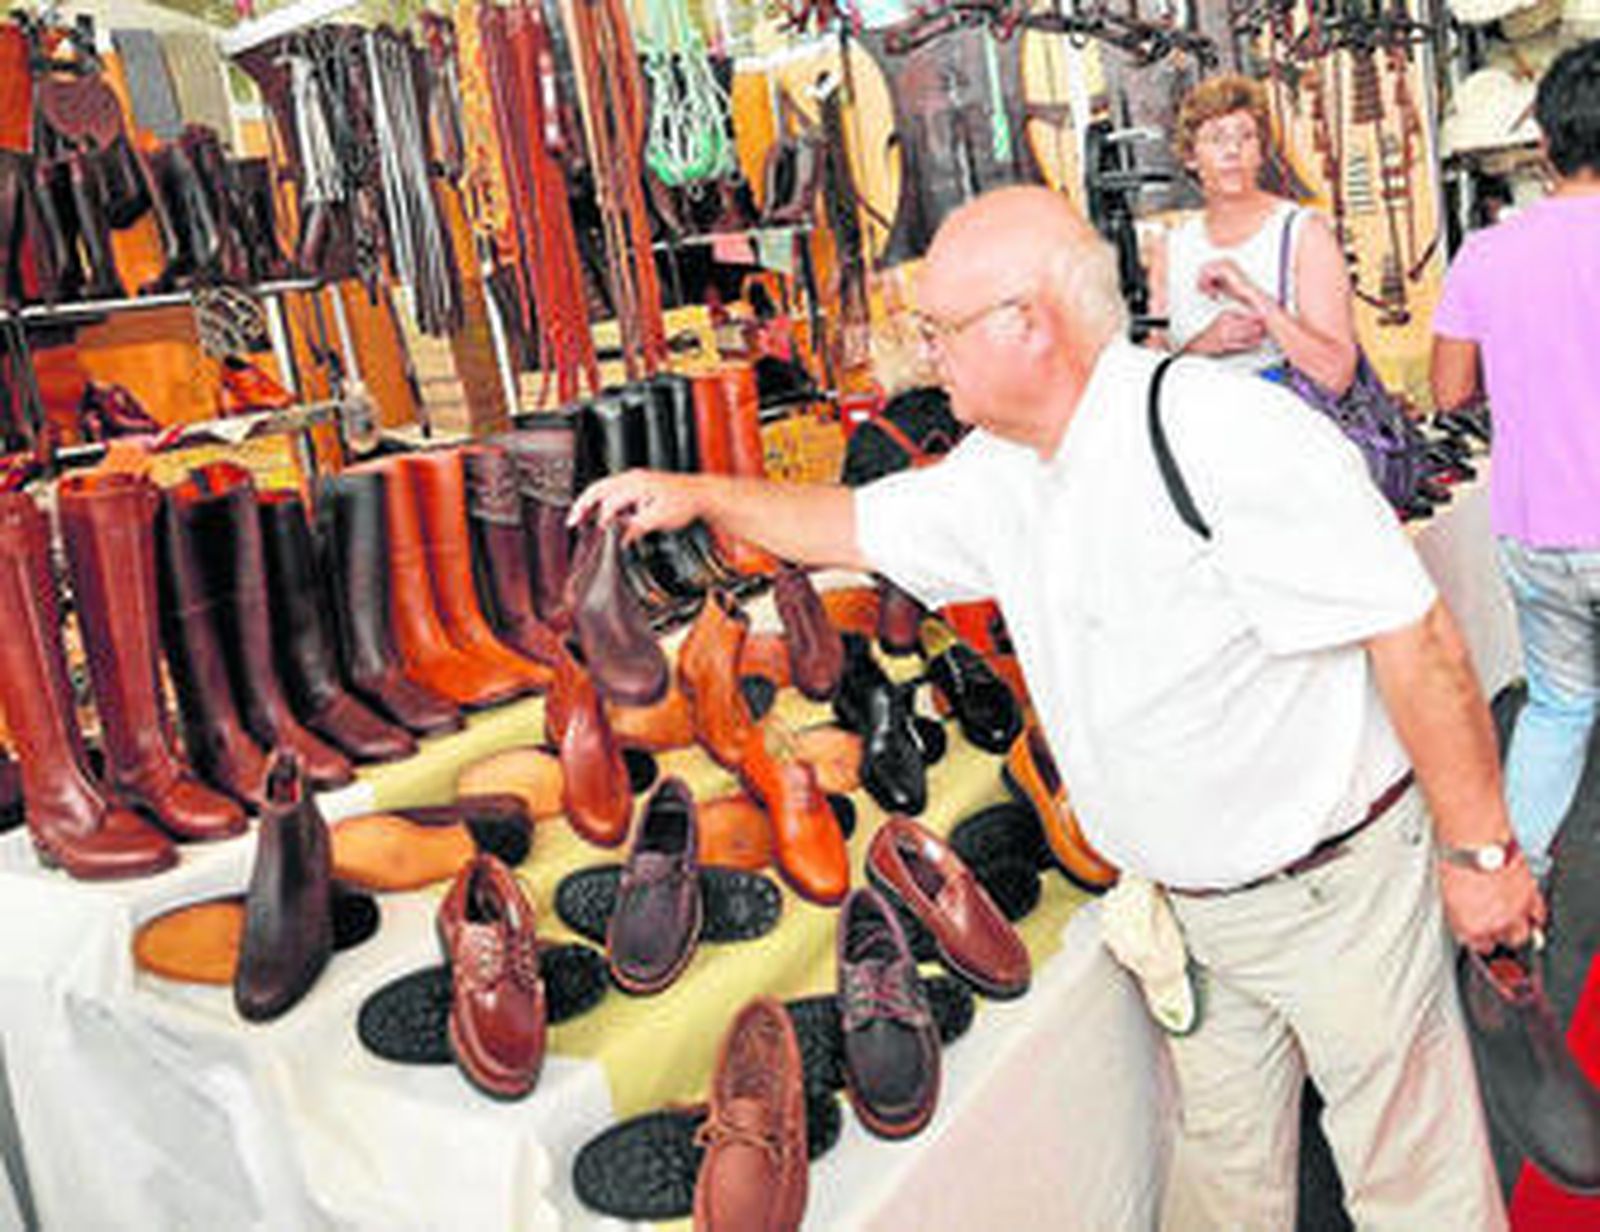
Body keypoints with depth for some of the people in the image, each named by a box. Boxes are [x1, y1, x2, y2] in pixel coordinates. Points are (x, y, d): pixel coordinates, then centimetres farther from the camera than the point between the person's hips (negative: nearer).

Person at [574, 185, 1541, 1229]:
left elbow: (1413, 635, -24)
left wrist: (1481, 847, -18)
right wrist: (701, 494, 10)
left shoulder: (1228, 434, -26)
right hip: (1190, 902, 7)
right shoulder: (998, 472, 0)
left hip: (1335, 886, -6)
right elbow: (859, 525, 16)